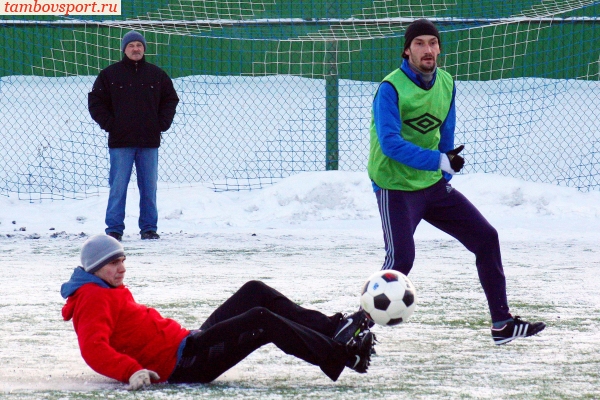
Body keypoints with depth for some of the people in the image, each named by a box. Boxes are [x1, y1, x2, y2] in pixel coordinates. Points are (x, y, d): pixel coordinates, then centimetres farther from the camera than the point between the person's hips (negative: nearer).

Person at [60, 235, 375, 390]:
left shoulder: (112, 291, 25)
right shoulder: (92, 299, -8)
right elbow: (94, 347, -24)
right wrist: (131, 371, -38)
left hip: (186, 344, 11)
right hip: (181, 364, -11)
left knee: (255, 293, 6)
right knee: (262, 321, -22)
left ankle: (333, 328, 0)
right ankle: (340, 355, -21)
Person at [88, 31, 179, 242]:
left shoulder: (157, 75, 9)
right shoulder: (110, 74, 2)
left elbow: (170, 100, 18)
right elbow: (95, 102, 4)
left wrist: (162, 123, 5)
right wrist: (109, 124, -5)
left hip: (149, 142, 2)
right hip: (120, 142, -2)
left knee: (149, 187, 5)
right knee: (118, 187, -4)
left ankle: (149, 228, 12)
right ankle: (114, 229, 0)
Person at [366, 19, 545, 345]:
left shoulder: (446, 83, 5)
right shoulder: (391, 88, -17)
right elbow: (390, 143, -26)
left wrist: (445, 177, 12)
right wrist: (440, 161, -31)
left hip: (434, 185, 7)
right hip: (396, 189, -7)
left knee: (486, 238, 5)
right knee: (400, 258, -20)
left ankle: (502, 324, 12)